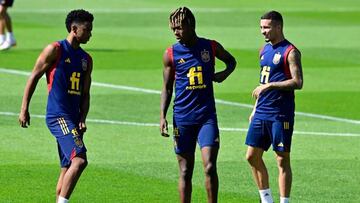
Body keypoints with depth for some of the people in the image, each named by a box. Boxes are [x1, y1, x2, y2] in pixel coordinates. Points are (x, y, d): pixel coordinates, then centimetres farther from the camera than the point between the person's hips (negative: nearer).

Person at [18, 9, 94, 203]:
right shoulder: (55, 50, -5)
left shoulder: (86, 59, 16)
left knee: (67, 168, 8)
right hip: (57, 116, -8)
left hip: (73, 119, 8)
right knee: (79, 159, -21)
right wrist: (24, 109, -5)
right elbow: (34, 77, -2)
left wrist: (82, 119, 2)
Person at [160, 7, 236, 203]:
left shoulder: (211, 47, 2)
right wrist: (162, 117, -1)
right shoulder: (171, 54, 2)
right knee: (185, 171, 4)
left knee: (210, 167, -12)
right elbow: (167, 88, 8)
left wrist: (225, 73, 1)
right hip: (182, 119, 1)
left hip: (207, 116, 0)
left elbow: (231, 60, 23)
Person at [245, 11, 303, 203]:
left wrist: (269, 86, -20)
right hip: (262, 113, 8)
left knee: (282, 159, -3)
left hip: (281, 115, -8)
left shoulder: (290, 52, -10)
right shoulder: (265, 50, 14)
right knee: (252, 156, 7)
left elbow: (298, 82, -18)